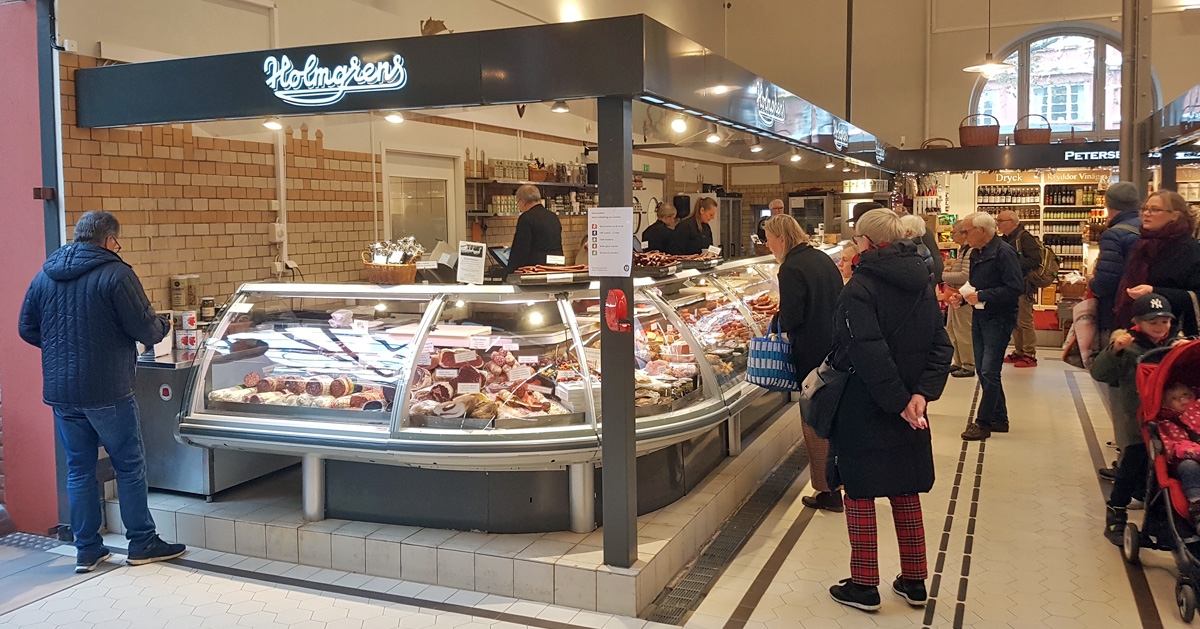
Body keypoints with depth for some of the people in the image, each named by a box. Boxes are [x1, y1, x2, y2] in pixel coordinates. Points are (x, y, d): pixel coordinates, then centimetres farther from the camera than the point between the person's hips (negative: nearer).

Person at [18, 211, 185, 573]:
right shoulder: (116, 274, -12)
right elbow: (145, 329, -13)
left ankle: (87, 550, 19)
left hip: (60, 391, 6)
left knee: (78, 469, 13)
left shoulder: (44, 276, 8)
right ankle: (141, 543, 14)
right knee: (130, 466, 6)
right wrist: (163, 326, 8)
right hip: (108, 392, -6)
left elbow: (27, 329, 13)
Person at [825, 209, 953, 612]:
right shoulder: (921, 285, 5)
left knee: (859, 494, 7)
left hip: (864, 409, -6)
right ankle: (914, 582, 27)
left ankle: (864, 586, 15)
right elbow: (940, 347, 0)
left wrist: (898, 401, -20)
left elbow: (869, 353, -25)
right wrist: (921, 393, -9)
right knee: (906, 494, 17)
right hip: (909, 414, 6)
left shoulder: (861, 287, -17)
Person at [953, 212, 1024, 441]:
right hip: (980, 317, 9)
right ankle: (999, 419, 24)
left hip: (998, 319, -9)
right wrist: (962, 297, 3)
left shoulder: (1004, 252, -15)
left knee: (989, 371, -7)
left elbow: (1016, 288, -22)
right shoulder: (976, 254, 12)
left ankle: (983, 422, 1)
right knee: (982, 370, 13)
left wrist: (981, 296, -21)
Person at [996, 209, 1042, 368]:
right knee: (1014, 322, 14)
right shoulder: (1006, 239, 13)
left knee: (1025, 322, -4)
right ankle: (1018, 352, 23)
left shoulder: (1024, 238, -14)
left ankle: (1030, 356, 3)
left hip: (1023, 286, -9)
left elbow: (1035, 260, -22)